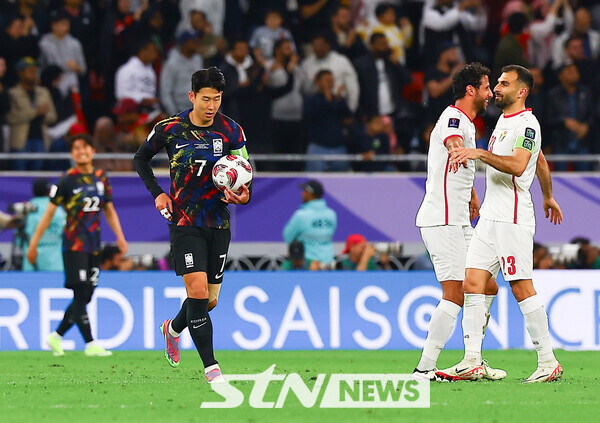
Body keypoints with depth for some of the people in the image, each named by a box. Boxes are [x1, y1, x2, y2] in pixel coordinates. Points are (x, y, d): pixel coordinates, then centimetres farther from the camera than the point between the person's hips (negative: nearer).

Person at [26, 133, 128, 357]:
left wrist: (120, 236, 8)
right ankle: (90, 345, -8)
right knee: (80, 295, -10)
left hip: (94, 246, 6)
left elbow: (109, 211, 20)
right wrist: (34, 244, -3)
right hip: (74, 244, -6)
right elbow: (49, 213, -3)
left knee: (86, 297, 6)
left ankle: (56, 336, 20)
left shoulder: (101, 178, 10)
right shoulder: (67, 180, -5)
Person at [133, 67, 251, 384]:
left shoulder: (231, 131, -2)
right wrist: (157, 193, -2)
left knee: (210, 300, 10)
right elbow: (140, 159, 11)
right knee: (198, 292, -17)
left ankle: (173, 328, 43)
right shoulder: (170, 129, -5)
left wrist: (243, 196, -21)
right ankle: (211, 368, -15)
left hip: (218, 223, 3)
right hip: (184, 223, -3)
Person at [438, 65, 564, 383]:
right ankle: (472, 362, -1)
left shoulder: (527, 124, -10)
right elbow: (541, 162, 32)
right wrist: (548, 197, 44)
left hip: (513, 219, -9)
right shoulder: (504, 119, 19)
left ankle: (548, 362, -2)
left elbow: (518, 166, -27)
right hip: (491, 216, 9)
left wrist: (479, 153, -31)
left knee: (521, 287, -9)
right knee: (473, 283, 0)